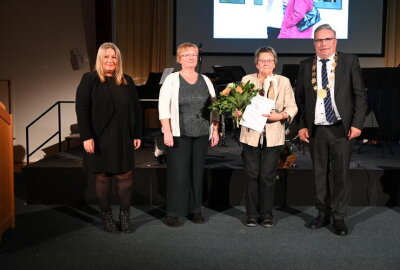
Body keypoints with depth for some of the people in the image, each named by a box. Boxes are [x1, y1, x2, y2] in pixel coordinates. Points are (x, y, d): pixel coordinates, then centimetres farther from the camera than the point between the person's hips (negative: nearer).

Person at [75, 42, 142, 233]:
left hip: (123, 139, 3)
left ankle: (125, 215, 15)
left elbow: (136, 110, 13)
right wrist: (86, 137, -14)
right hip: (100, 140, -3)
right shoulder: (90, 80, -1)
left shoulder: (127, 82, 11)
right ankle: (106, 215, 18)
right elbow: (82, 110, -7)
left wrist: (137, 135, 8)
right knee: (102, 176, 5)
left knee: (125, 175, 3)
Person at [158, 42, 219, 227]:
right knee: (178, 173, -3)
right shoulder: (172, 80, -1)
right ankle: (173, 213, 8)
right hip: (179, 135, -4)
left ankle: (195, 210, 19)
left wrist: (215, 131, 7)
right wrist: (167, 132, -14)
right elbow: (163, 107, -6)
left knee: (197, 172, 7)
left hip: (201, 135, 4)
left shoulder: (205, 80, 11)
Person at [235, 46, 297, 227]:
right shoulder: (247, 80, 9)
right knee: (252, 176, 3)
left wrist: (280, 115, -14)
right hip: (251, 135, 0)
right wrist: (238, 112, -13)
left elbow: (292, 107, 5)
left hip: (273, 137, 0)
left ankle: (266, 214, 15)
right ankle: (252, 214, 14)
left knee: (268, 177, 2)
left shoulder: (283, 82, 8)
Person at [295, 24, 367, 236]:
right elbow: (299, 98, 10)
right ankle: (323, 213, 24)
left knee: (341, 174, 2)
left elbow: (360, 95, 1)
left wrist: (357, 124, -7)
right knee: (320, 174, 10)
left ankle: (338, 217, 15)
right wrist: (301, 126, 2)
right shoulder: (305, 66, 7)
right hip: (315, 130, 2)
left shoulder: (350, 61, 2)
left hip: (341, 129, -2)